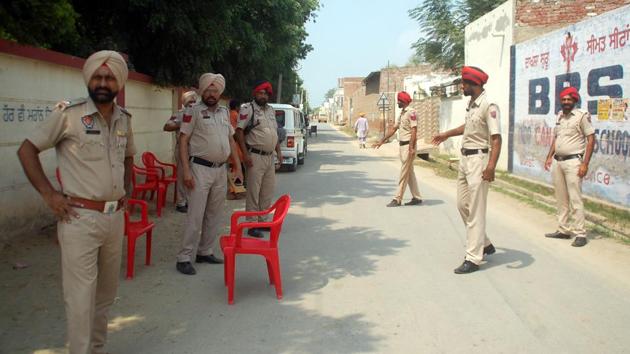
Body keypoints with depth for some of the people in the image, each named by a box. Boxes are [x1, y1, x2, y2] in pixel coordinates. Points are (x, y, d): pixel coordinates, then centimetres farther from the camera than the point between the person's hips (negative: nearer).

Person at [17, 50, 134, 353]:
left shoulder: (124, 118, 7)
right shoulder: (68, 113, -10)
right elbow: (27, 150, -5)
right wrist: (48, 193, -10)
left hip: (115, 217, 6)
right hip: (80, 218, -6)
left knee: (106, 293, 17)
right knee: (81, 297, -2)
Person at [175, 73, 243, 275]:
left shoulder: (225, 112, 13)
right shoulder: (194, 112, -5)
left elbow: (231, 140, 19)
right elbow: (183, 141, -8)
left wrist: (238, 167, 14)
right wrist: (186, 171, -16)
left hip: (221, 170, 6)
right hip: (200, 169, -6)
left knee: (214, 215, 11)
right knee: (195, 215, -7)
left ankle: (205, 252, 22)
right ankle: (184, 258, 0)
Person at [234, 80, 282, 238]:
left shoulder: (271, 110, 15)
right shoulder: (248, 109, -7)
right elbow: (239, 131, -12)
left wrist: (278, 151, 16)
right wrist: (245, 154, -18)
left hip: (269, 156, 8)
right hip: (255, 156, -7)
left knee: (268, 192, 12)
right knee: (253, 192, -3)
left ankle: (263, 221, 24)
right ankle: (252, 225, 3)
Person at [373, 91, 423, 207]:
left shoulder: (411, 112, -13)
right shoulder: (401, 114, 16)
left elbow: (414, 130, -19)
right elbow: (394, 129, 21)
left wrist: (411, 147, -26)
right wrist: (381, 141, 20)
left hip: (408, 146, -10)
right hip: (402, 145, 10)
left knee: (404, 173, -5)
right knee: (409, 173, 12)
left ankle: (397, 199, -2)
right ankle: (416, 197, 18)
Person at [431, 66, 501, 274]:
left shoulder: (488, 106, -17)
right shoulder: (471, 104, 10)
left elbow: (496, 138, -24)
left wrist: (491, 166, -34)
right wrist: (447, 134, 38)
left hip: (479, 160, -10)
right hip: (465, 158, 10)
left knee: (476, 211, -5)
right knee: (463, 205, 15)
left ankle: (473, 259, 1)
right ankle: (485, 244, 30)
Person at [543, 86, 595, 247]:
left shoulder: (582, 115, -6)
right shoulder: (560, 116, 13)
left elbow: (591, 139, -9)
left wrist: (585, 164, -14)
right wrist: (549, 157, 15)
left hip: (573, 161, -7)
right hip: (557, 161, 7)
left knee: (575, 199, -7)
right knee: (561, 198, 12)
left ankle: (580, 234, -2)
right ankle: (563, 230, 21)